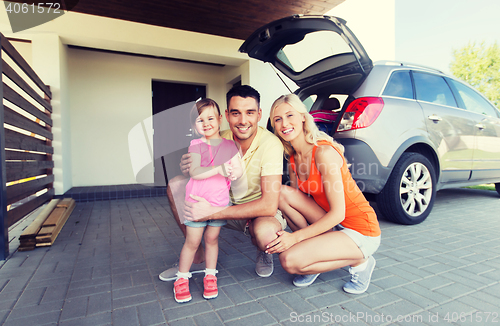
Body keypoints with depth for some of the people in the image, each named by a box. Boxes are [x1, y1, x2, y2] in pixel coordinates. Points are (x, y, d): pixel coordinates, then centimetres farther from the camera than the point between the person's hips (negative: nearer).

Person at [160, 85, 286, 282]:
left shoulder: (270, 144, -26)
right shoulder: (221, 139, -11)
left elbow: (269, 205, -32)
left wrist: (212, 213, -34)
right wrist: (191, 167, -25)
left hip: (260, 212, -4)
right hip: (229, 203, 5)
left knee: (265, 232, -40)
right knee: (176, 185, -8)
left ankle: (262, 251, 2)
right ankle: (198, 258, 2)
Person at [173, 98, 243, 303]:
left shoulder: (229, 145, 3)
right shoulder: (196, 145, -6)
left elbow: (239, 169, -2)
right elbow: (194, 172, -19)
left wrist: (233, 173, -25)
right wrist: (219, 169, -30)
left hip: (220, 201, 2)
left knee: (212, 239, 13)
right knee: (192, 241, 6)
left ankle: (210, 276, 31)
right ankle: (181, 280, 24)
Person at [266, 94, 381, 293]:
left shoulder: (324, 152, -23)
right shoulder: (293, 157, 1)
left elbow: (338, 213, -23)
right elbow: (296, 200, 5)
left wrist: (295, 237, -21)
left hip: (360, 232, -7)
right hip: (332, 224, 7)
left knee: (289, 260, -21)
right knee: (283, 193, -14)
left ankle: (358, 262, 2)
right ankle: (314, 251, 3)